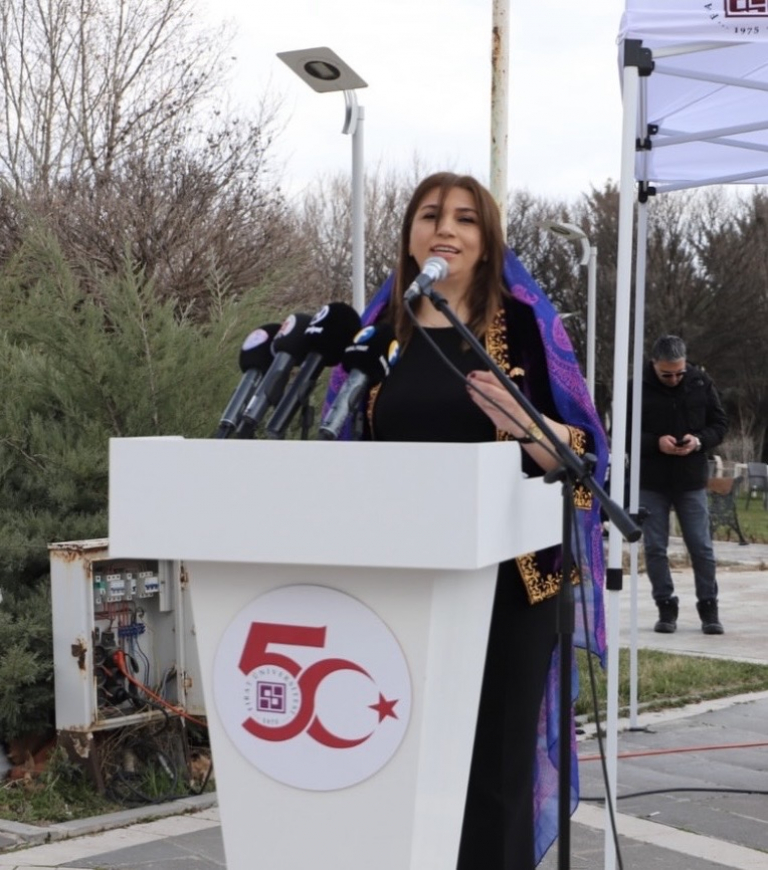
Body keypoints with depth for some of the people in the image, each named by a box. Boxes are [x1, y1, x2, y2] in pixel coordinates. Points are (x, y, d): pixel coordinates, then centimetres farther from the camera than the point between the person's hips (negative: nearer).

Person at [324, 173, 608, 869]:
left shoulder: (525, 325, 0)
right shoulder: (379, 331, 9)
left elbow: (583, 452, -5)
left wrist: (523, 421, -23)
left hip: (504, 577, -3)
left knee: (491, 764, 0)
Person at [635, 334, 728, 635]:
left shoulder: (701, 382, -2)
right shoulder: (639, 388, -10)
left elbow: (720, 423, 6)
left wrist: (699, 440, -15)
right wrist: (656, 443, -21)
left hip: (691, 480, 1)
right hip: (650, 482, -1)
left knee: (701, 547, 4)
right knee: (655, 547, 4)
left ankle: (708, 607, 16)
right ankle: (666, 607, 16)